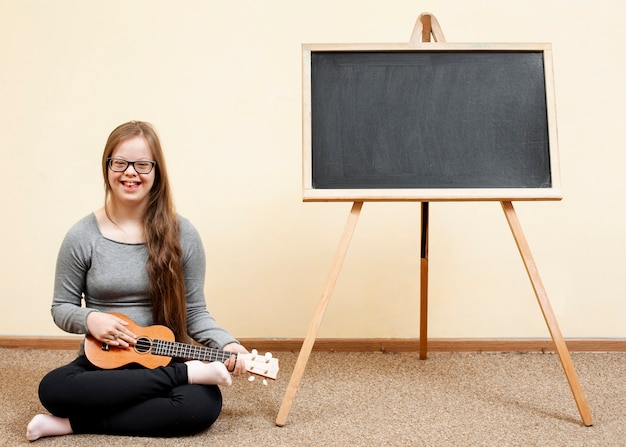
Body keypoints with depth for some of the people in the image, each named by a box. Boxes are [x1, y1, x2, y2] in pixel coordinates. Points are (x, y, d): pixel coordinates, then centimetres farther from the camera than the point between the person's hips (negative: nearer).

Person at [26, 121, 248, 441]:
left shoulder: (181, 235, -3)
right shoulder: (82, 237, -3)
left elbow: (194, 312, 2)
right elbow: (61, 307, 6)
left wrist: (226, 343, -17)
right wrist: (89, 319, -17)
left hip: (164, 362, 0)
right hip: (102, 364, 1)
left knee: (204, 403, -32)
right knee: (52, 388, -33)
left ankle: (75, 423, -19)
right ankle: (189, 373, -24)